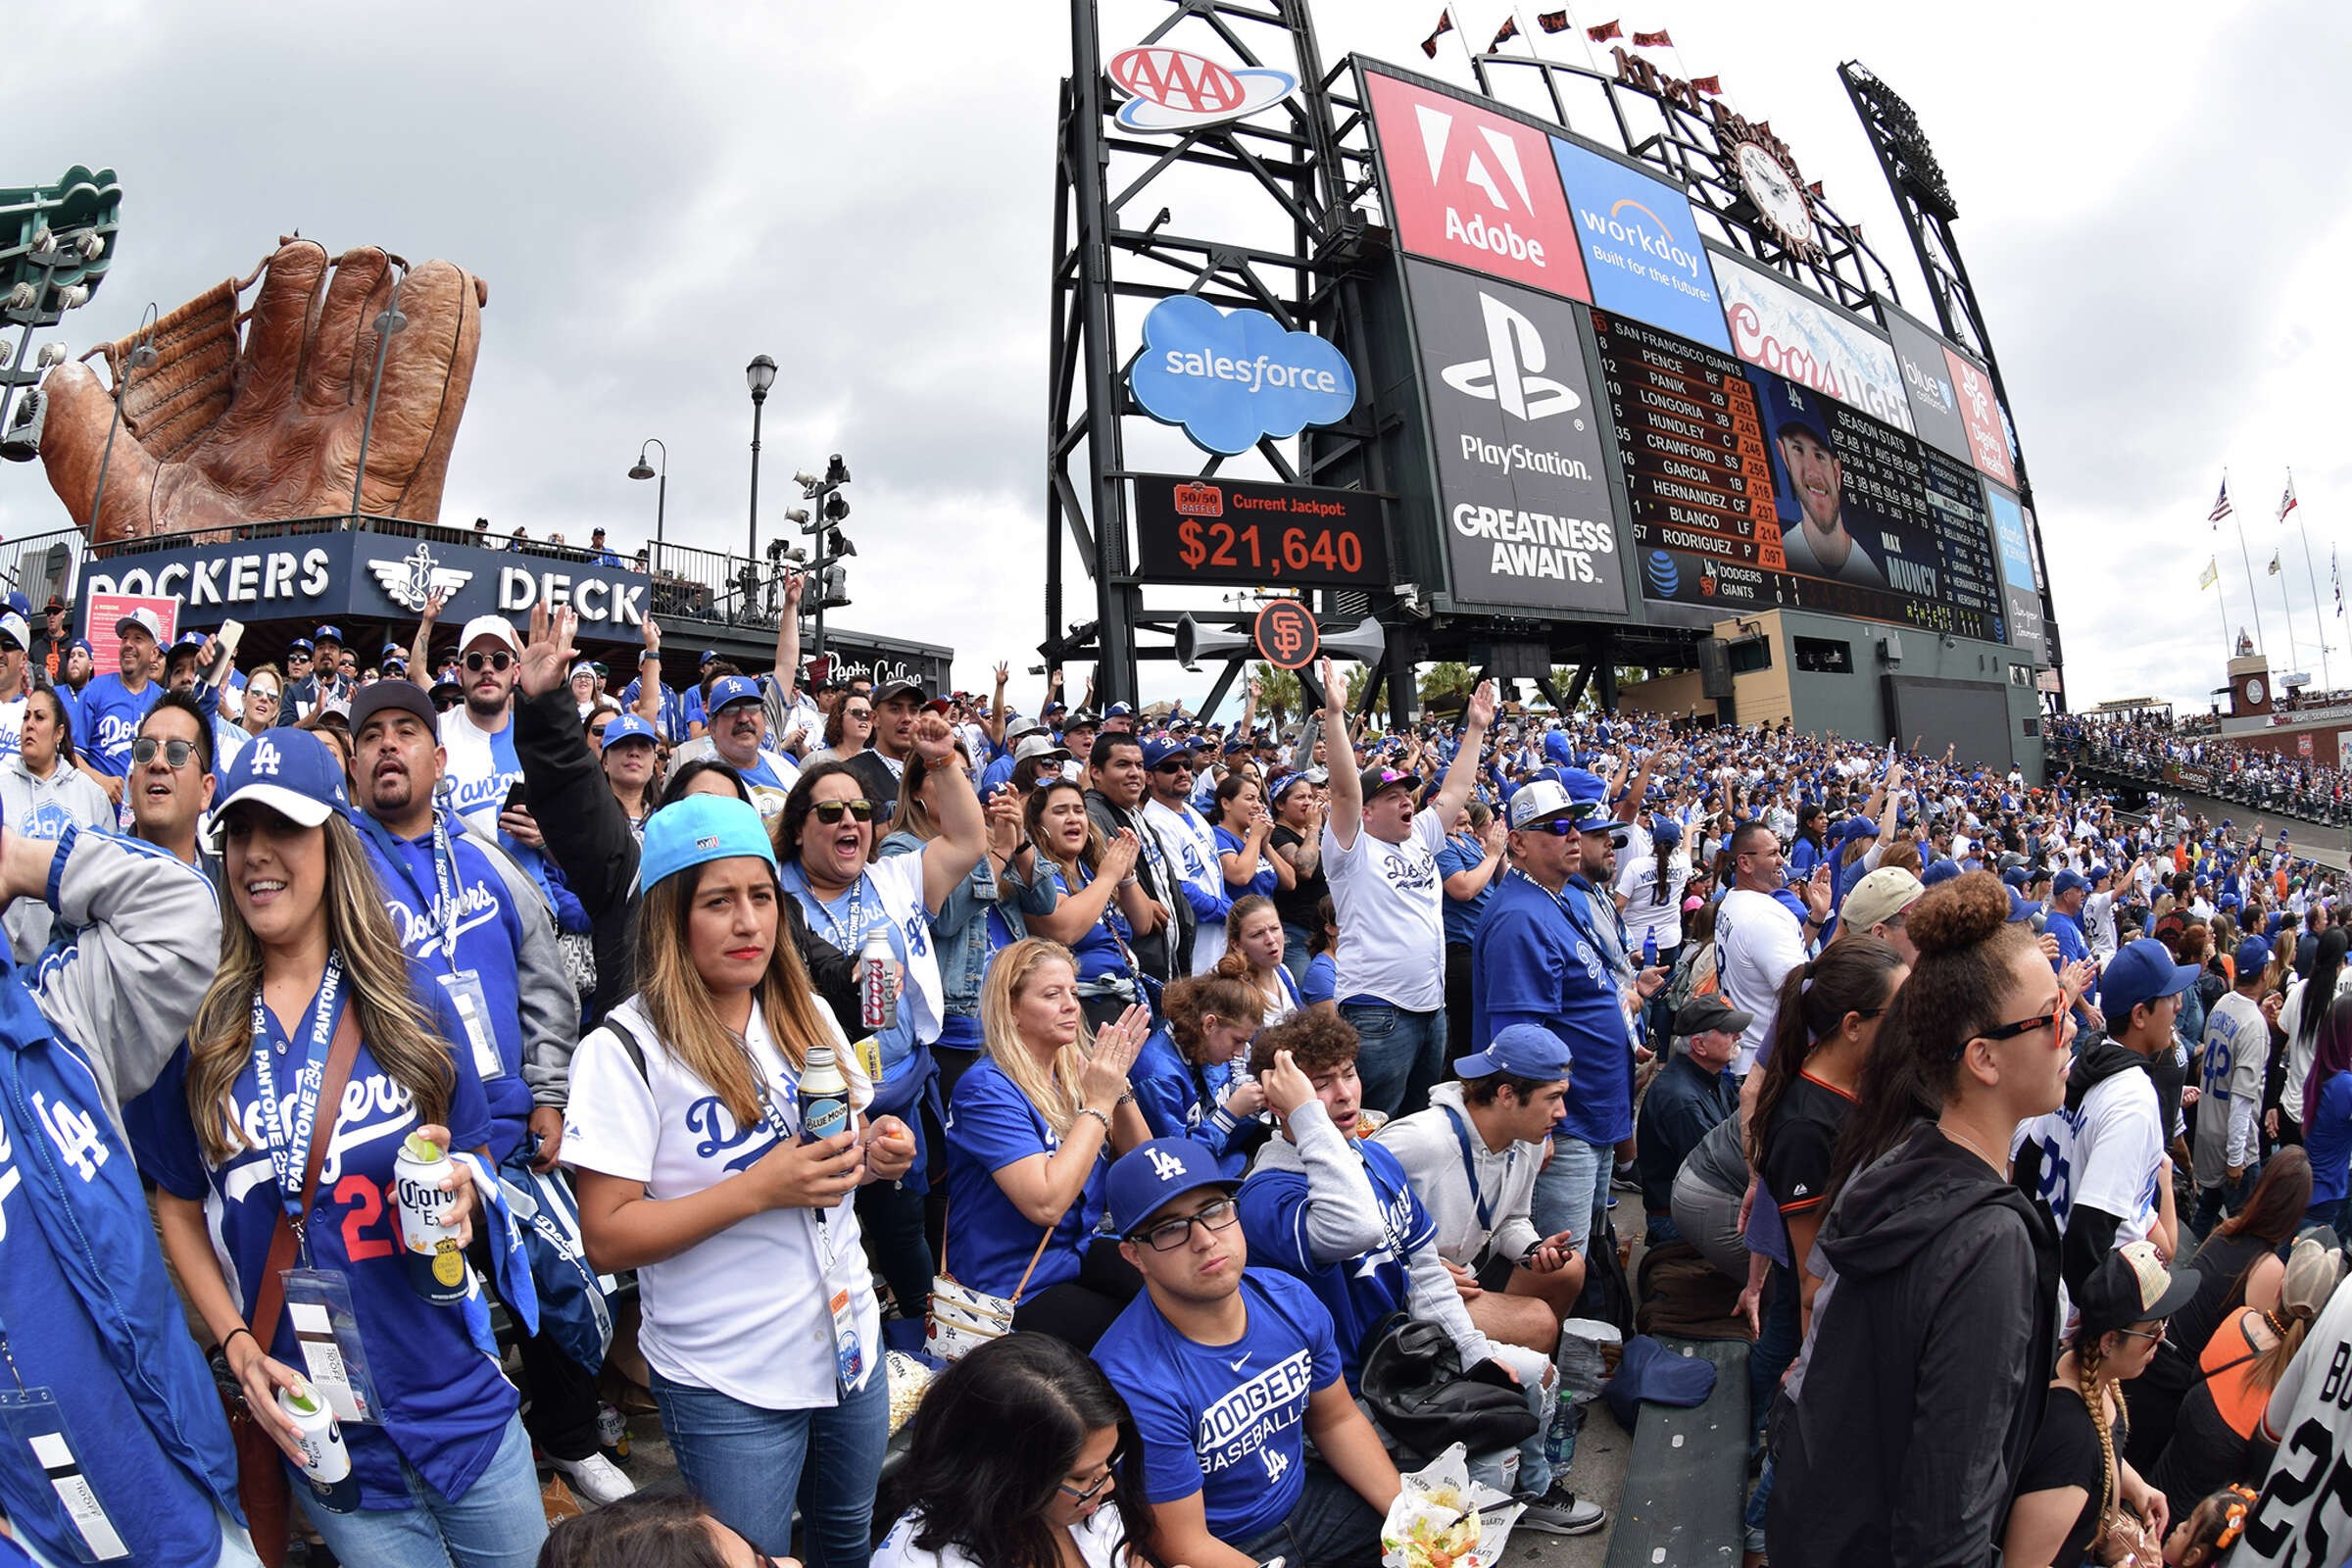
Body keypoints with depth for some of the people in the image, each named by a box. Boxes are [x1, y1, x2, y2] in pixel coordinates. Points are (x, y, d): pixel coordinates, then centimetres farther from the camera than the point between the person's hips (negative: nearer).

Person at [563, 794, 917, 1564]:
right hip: (729, 1384, -5)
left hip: (850, 1345, 6)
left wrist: (875, 1155, -9)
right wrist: (758, 1188, -27)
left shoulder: (808, 1014, 2)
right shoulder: (627, 1048, -17)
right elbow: (606, 1239, -19)